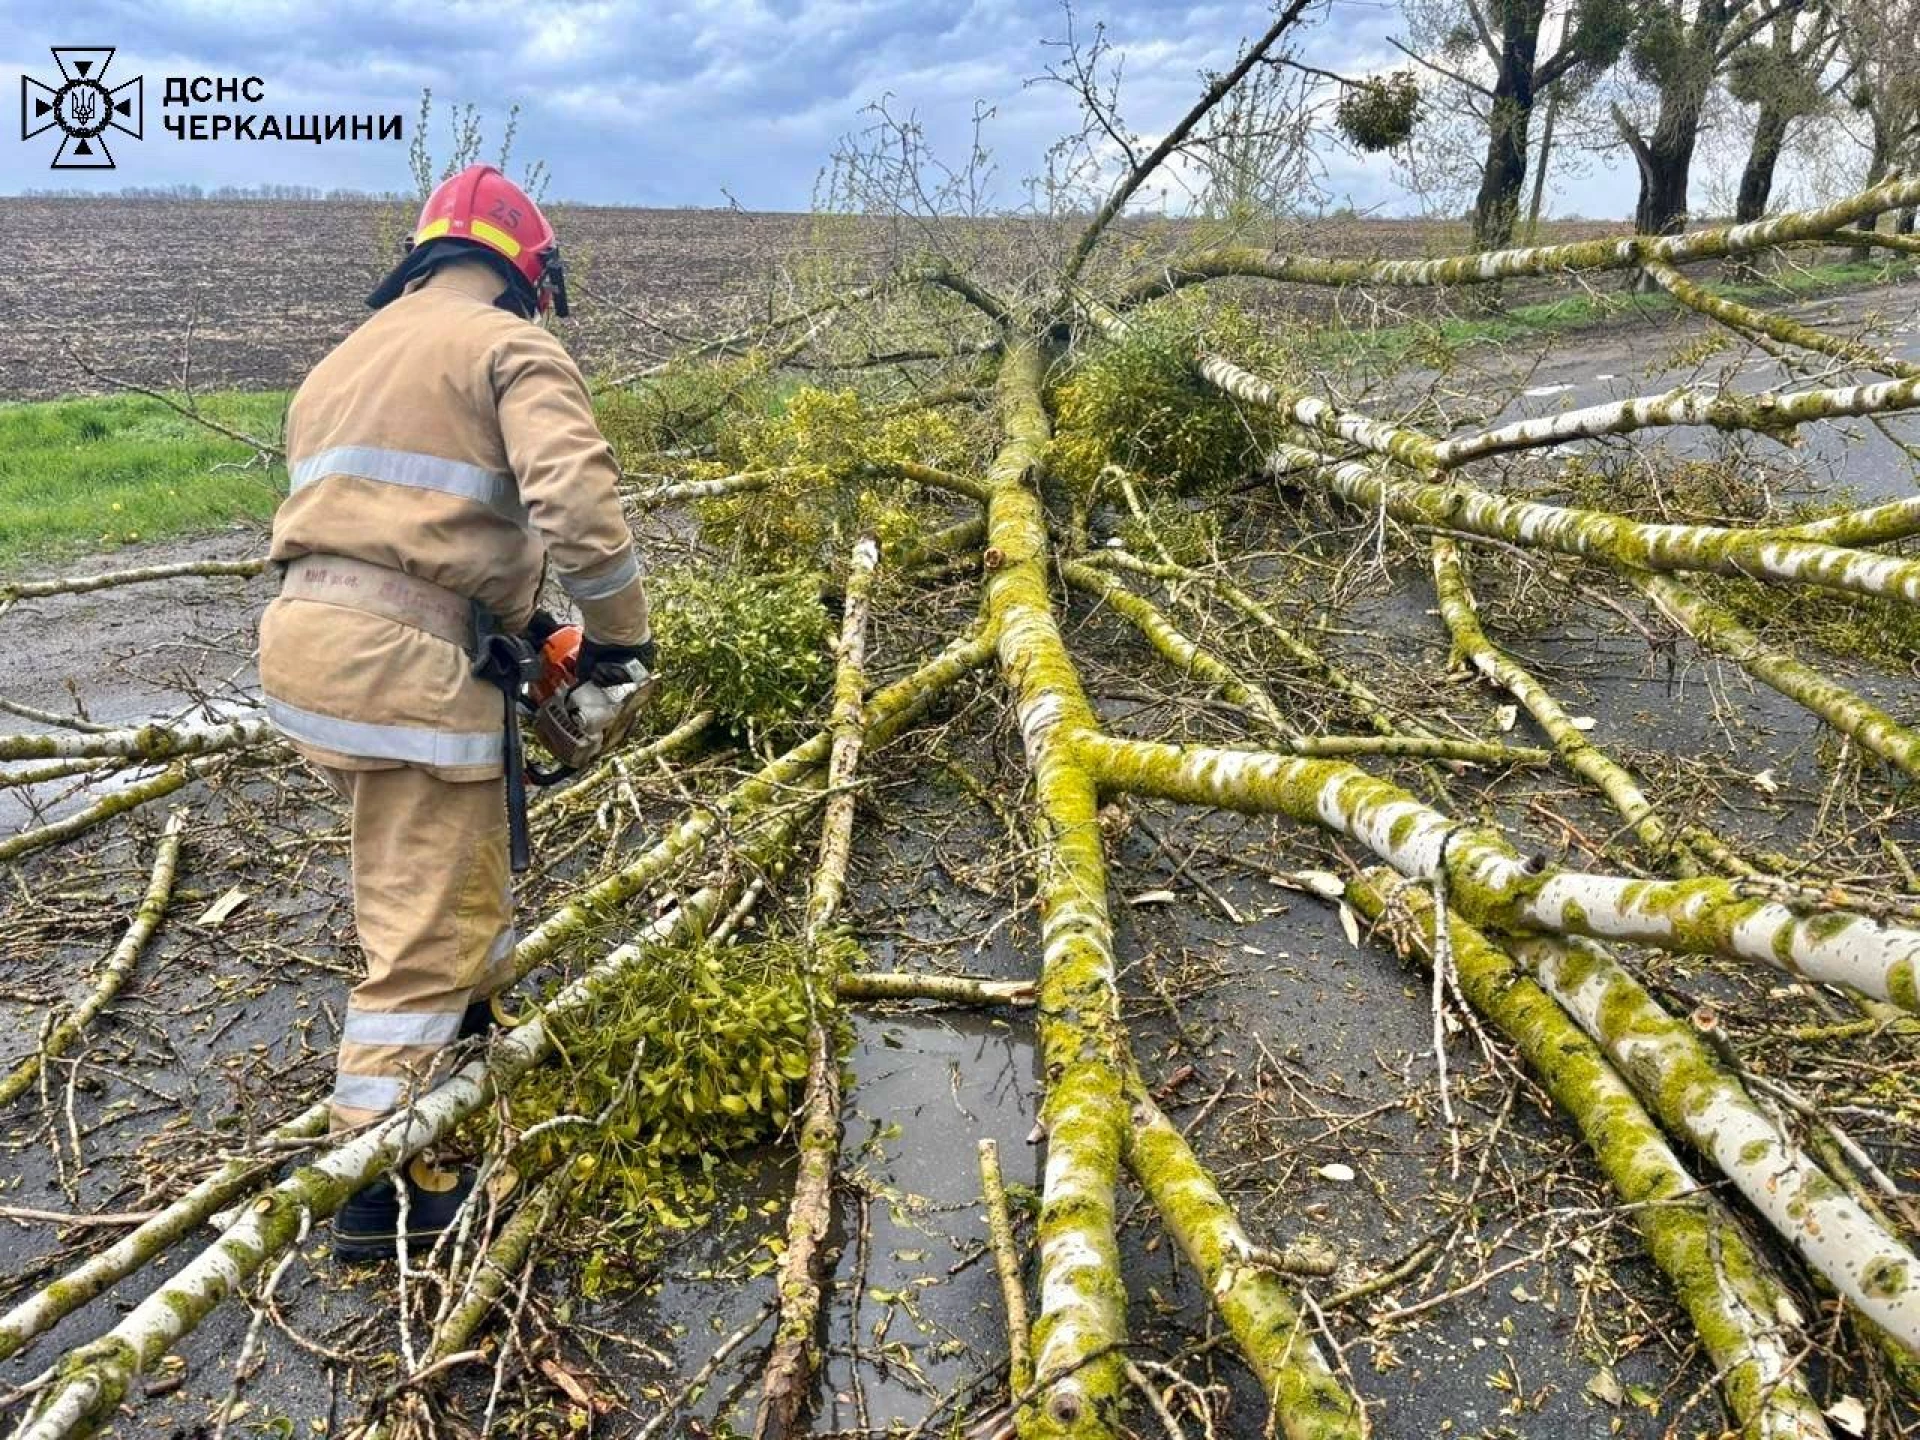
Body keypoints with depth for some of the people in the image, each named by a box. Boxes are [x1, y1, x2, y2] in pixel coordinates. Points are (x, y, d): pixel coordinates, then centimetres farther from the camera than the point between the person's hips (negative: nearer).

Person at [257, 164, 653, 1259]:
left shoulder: (350, 357, 24)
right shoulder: (512, 346, -1)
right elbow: (578, 502, -18)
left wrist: (510, 619, 20)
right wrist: (621, 633, -3)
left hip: (305, 630, 9)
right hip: (405, 655, -9)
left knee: (458, 846, 30)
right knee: (426, 924, 0)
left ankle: (488, 1005, 50)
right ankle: (380, 1186, 8)